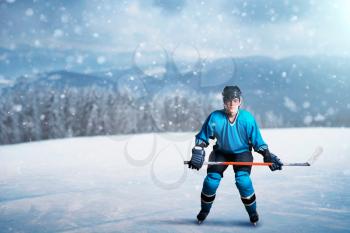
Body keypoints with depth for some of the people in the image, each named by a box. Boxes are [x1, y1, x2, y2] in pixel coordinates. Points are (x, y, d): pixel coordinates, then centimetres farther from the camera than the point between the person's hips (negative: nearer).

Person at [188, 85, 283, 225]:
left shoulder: (248, 118, -20)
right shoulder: (215, 118, -20)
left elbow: (257, 142, -8)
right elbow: (202, 138, -6)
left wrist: (268, 156, -16)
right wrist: (197, 154, -19)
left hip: (242, 152, -1)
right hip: (221, 152, 1)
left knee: (243, 180, -23)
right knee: (211, 180, -13)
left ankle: (253, 213, 3)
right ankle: (204, 211, 15)